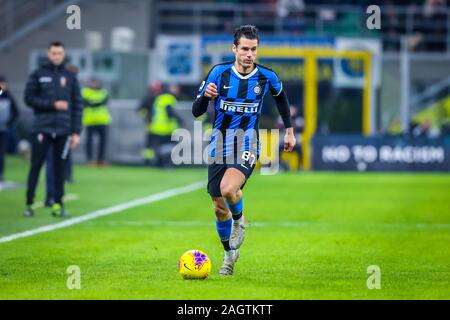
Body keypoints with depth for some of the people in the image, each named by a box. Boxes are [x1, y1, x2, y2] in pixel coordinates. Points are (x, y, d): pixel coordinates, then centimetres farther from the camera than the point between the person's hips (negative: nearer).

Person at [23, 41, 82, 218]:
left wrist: (76, 132, 2)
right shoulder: (38, 75, 4)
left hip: (63, 130, 2)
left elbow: (77, 105, 8)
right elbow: (29, 98, -1)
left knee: (60, 167, 3)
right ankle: (29, 203, 3)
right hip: (42, 128, -2)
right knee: (36, 166, -2)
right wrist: (52, 105, -12)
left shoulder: (70, 77, 9)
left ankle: (58, 204, 8)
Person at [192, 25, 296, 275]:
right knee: (219, 207, 6)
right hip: (219, 147, 2)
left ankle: (240, 221, 3)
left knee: (228, 189, -30)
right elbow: (196, 112, -3)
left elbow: (281, 96, 20)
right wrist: (206, 96, -24)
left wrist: (289, 130, 22)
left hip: (247, 145, -2)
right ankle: (230, 255, 29)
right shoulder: (219, 72, -5)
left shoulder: (267, 77, -4)